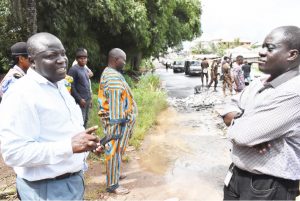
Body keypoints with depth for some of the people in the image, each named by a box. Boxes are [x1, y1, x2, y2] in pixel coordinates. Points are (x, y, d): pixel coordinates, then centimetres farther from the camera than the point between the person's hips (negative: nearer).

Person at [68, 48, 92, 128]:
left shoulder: (85, 69, 15)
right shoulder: (73, 69, -10)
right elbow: (71, 86, -15)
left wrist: (90, 98, 15)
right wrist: (79, 99, -17)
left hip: (87, 100, 8)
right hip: (80, 101, -8)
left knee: (85, 120, 13)